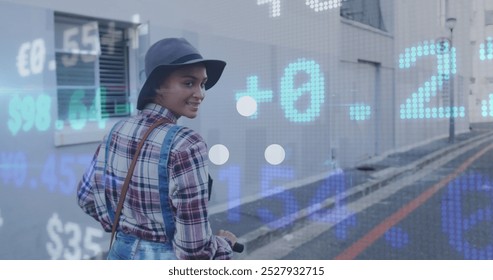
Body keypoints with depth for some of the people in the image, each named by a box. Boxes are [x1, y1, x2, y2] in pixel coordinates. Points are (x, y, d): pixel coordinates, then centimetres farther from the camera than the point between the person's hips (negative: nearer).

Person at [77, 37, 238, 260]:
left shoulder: (118, 131, -5)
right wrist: (224, 243, -5)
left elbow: (87, 196, 7)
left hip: (122, 255, 6)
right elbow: (194, 248, -25)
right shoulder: (186, 145, -26)